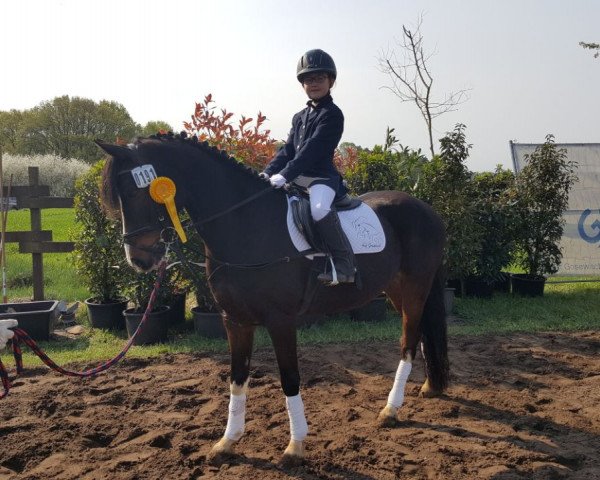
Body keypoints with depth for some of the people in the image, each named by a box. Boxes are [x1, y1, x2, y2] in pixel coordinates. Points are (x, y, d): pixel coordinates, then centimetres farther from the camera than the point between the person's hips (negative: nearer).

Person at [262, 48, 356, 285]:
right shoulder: (299, 117, 21)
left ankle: (344, 264, -28)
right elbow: (288, 149, 14)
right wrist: (268, 172, -3)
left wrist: (285, 175, -25)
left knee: (319, 209, -36)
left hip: (321, 177, -9)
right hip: (297, 178, 9)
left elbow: (312, 150, -17)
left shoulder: (332, 115, -6)